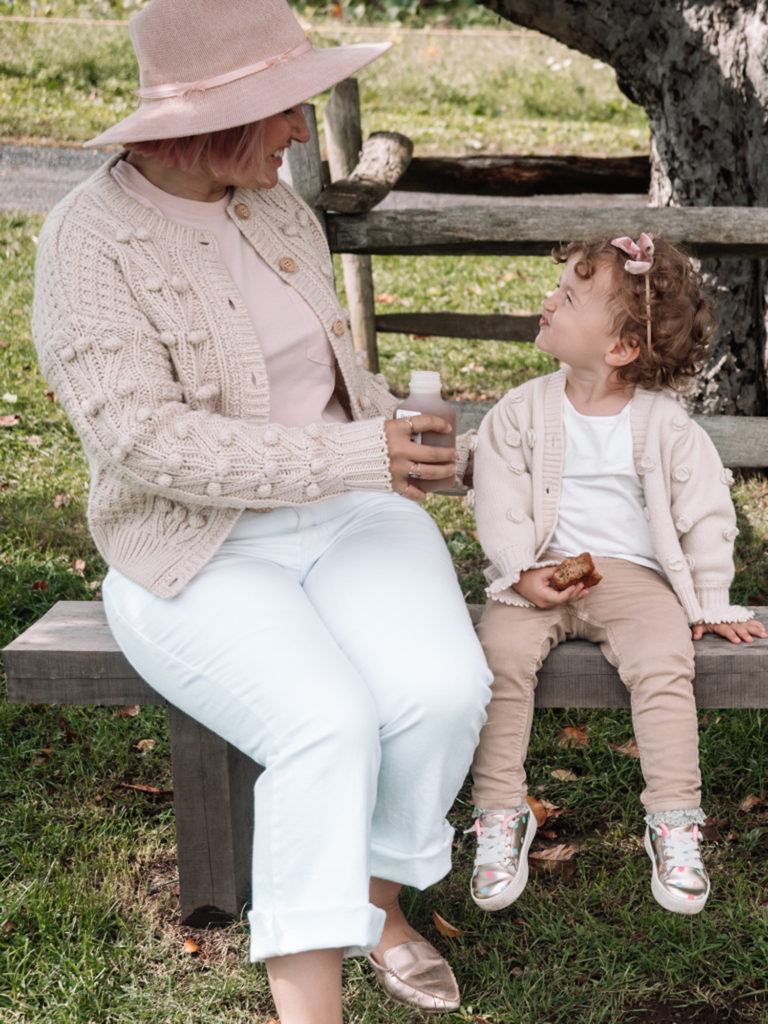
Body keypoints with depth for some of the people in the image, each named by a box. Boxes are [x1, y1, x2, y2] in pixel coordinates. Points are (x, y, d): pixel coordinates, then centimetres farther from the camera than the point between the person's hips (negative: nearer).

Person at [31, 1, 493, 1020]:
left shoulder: (276, 208, 9)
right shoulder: (91, 240, -12)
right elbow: (145, 440, -22)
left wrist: (424, 446, 10)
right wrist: (356, 458, -25)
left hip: (348, 517, 5)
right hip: (200, 558, -5)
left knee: (442, 691, -21)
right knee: (329, 723, -30)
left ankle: (377, 898, 4)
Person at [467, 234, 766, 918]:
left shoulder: (664, 424, 0)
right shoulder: (522, 413, 3)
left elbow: (705, 512, 5)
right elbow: (499, 502, 0)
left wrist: (711, 604, 4)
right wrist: (524, 572, -15)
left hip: (634, 578, -1)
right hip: (540, 577, 1)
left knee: (663, 663, -27)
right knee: (501, 652, -26)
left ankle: (674, 822, -13)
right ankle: (500, 814, -15)